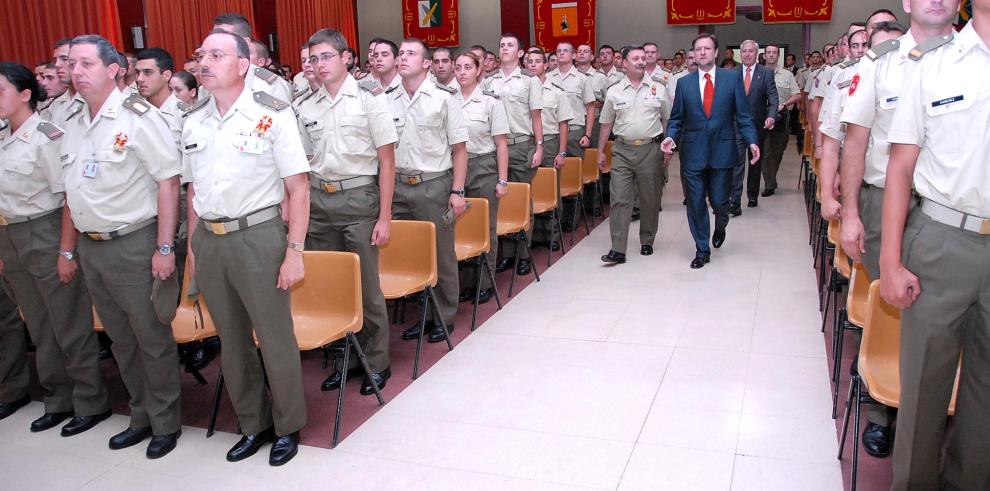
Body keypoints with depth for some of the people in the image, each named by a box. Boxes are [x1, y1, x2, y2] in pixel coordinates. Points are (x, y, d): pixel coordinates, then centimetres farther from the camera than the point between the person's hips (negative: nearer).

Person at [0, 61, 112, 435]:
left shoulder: (46, 137, -12)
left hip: (46, 236, -7)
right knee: (39, 328, 15)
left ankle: (90, 404, 16)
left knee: (70, 326, 2)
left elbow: (69, 199, -15)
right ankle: (58, 401, 29)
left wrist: (66, 252, -17)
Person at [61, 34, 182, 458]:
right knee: (121, 340, 17)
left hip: (133, 245, -7)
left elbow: (168, 181, -15)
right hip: (91, 248, 7)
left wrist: (164, 248, -18)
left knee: (152, 339, 4)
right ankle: (141, 416, 32)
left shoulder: (137, 117, -11)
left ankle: (165, 423, 20)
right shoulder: (73, 125, 11)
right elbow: (73, 192, 18)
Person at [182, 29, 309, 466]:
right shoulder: (193, 121, 8)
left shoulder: (272, 114, -7)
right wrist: (192, 246, 11)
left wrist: (294, 251, -13)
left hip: (258, 237, -5)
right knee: (231, 340, 14)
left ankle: (287, 428, 23)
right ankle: (253, 424, 31)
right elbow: (192, 189, 15)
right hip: (208, 240, 5)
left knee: (275, 338, 3)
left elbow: (298, 188, -9)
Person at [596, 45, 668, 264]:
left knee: (650, 199, 9)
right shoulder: (614, 92, 5)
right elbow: (606, 124, 10)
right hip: (622, 150, 0)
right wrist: (600, 151, 9)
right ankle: (618, 250, -5)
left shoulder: (658, 89, 5)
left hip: (650, 149, 0)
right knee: (619, 199, -5)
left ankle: (647, 241, 25)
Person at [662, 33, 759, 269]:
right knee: (696, 203, 3)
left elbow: (743, 114, 1)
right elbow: (676, 118, 9)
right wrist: (671, 137, -10)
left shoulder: (732, 78, 2)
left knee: (719, 200, 3)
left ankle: (720, 228, 38)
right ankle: (702, 250, 17)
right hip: (694, 152, 1)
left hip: (722, 151, -1)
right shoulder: (684, 83, 6)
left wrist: (752, 141, -11)